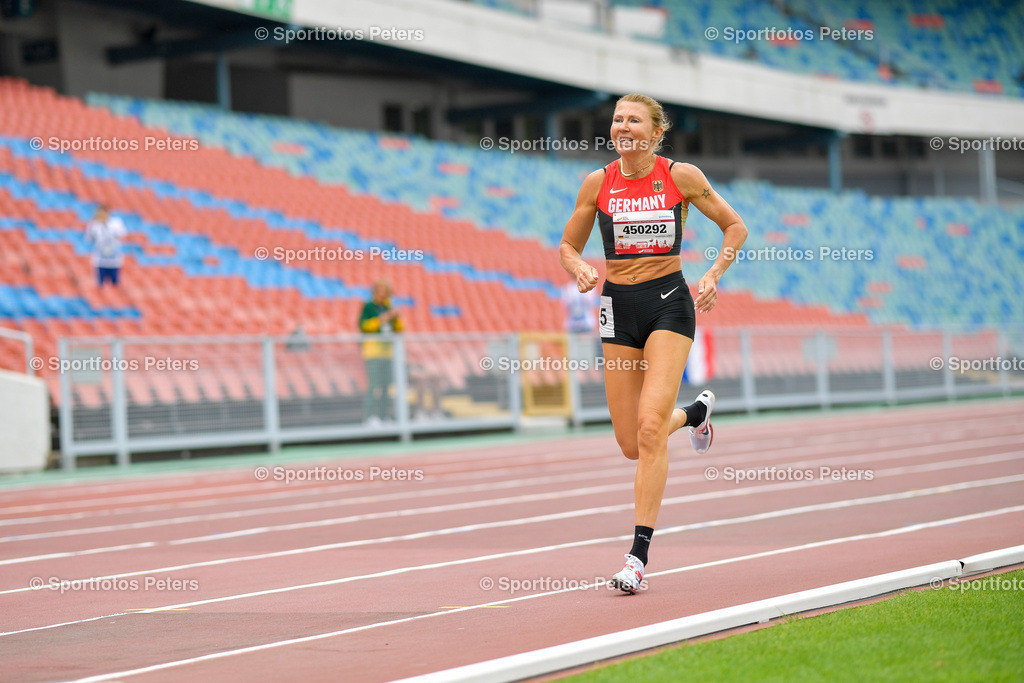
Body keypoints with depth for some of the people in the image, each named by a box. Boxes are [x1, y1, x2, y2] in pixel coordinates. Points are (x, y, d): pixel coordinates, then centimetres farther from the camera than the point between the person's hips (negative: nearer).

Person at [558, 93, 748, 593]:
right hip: (618, 307, 3)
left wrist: (713, 276, -7)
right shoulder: (597, 183, 1)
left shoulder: (682, 177, -4)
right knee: (632, 445, 5)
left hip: (669, 303, -3)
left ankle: (639, 553, -14)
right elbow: (568, 246, 11)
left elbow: (734, 226, 7)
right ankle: (695, 412, 40)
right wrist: (580, 269, -12)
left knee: (650, 426, -18)